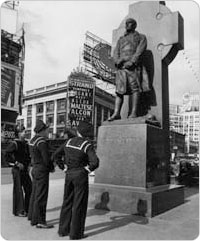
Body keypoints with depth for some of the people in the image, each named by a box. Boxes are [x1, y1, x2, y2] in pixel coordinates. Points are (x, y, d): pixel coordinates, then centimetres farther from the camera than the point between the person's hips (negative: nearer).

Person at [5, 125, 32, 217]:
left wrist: (28, 163, 7)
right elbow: (7, 154, -22)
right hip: (17, 169, -7)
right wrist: (16, 163, -23)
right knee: (18, 190, 1)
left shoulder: (25, 143, 9)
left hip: (25, 169, 7)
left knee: (29, 188, 9)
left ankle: (27, 209, 24)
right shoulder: (14, 143, -13)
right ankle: (18, 211, 14)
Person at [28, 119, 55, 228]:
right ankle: (40, 221, 2)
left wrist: (50, 166, 9)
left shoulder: (33, 140, 12)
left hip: (35, 169, 10)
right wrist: (52, 168, -3)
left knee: (35, 194, 15)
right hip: (42, 170, -10)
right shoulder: (42, 142, -19)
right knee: (41, 196, -4)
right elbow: (46, 159, -22)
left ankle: (32, 218, 24)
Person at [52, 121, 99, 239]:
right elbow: (95, 162, -25)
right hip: (81, 176, -6)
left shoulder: (68, 142, 4)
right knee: (79, 204, 4)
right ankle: (75, 233, 12)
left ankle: (63, 230, 25)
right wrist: (87, 169, -7)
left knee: (67, 202, 17)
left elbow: (55, 155, 12)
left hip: (69, 175, 6)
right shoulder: (87, 145, -14)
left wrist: (63, 168, 14)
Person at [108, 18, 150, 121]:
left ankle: (134, 112, -10)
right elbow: (115, 52, 15)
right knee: (119, 90, -4)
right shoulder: (121, 39, 28)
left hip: (133, 66, -4)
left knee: (135, 89, -9)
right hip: (121, 67, 4)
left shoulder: (141, 37, 15)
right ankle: (116, 113, -8)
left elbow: (139, 51, -2)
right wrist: (117, 60, -7)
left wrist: (131, 62, -16)